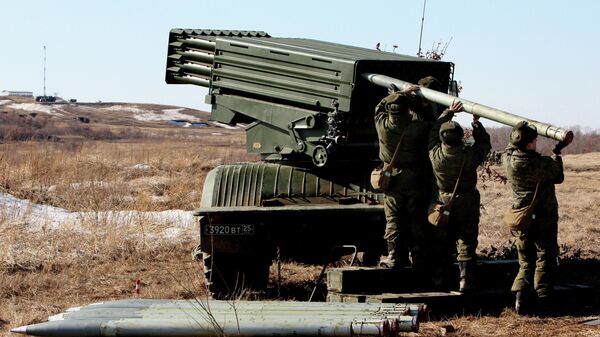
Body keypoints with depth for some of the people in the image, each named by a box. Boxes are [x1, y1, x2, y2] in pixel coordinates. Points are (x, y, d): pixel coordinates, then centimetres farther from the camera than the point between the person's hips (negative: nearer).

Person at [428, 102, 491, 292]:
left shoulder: (435, 155, -16)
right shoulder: (470, 156, -21)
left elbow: (434, 131, 1)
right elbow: (484, 143, -1)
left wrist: (448, 113, 6)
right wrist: (476, 123, 7)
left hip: (443, 202, 2)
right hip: (467, 203, -2)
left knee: (442, 241, 16)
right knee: (466, 242, 3)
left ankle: (439, 277, 24)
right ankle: (466, 280, 0)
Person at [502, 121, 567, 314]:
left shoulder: (508, 161, -9)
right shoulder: (544, 164, -20)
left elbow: (510, 149, 16)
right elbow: (559, 178, 1)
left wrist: (517, 137, 21)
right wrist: (556, 154, 10)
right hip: (545, 219, -4)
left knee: (525, 262, 15)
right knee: (544, 261, 9)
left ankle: (520, 294, -4)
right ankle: (543, 298, 6)